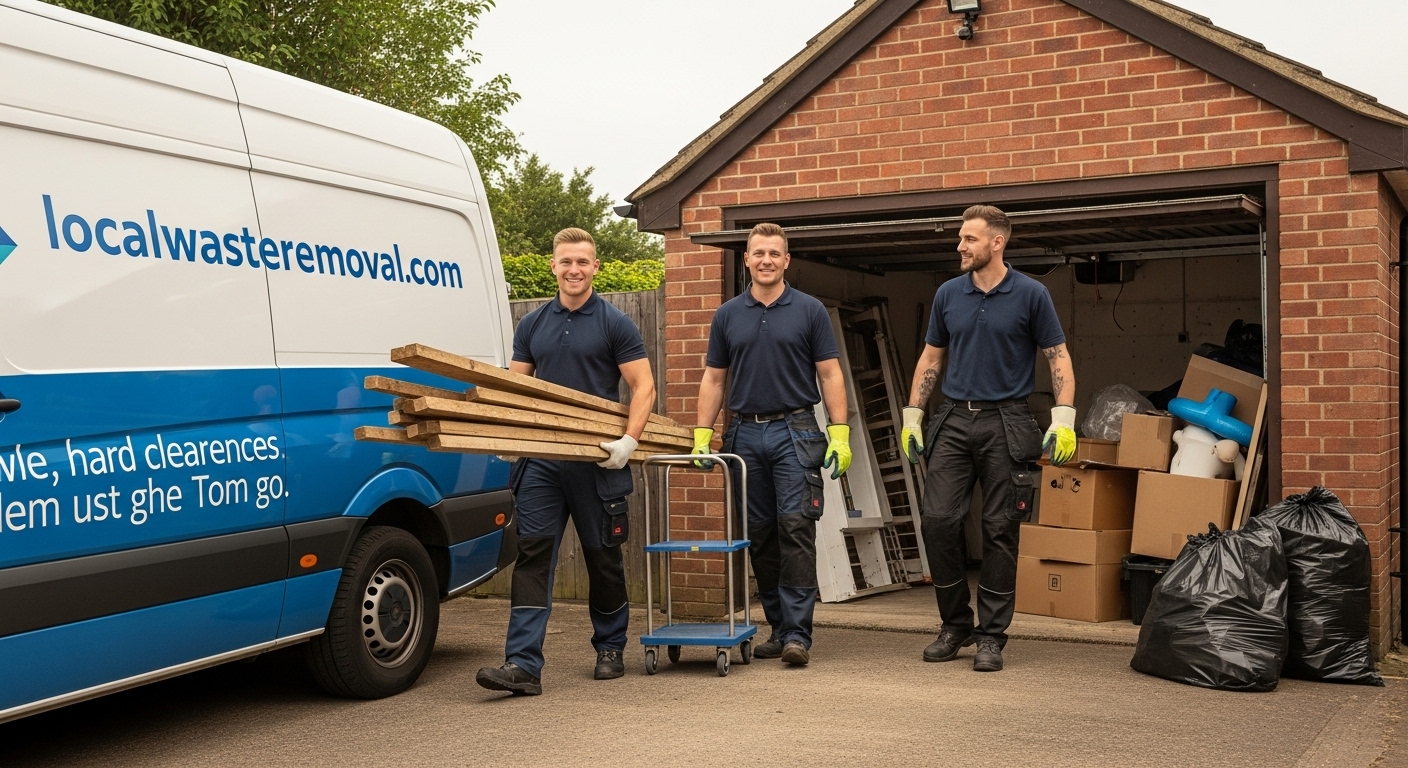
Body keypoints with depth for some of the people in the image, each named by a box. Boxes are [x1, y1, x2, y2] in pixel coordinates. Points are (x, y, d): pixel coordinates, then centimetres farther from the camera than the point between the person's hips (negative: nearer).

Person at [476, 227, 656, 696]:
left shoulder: (614, 324, -3)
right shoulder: (532, 325, 10)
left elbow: (643, 386, -6)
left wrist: (629, 440, -20)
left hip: (598, 462, -3)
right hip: (541, 459, 3)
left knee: (603, 557, 9)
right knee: (531, 556, -6)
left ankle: (610, 648, 28)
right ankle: (523, 665, -9)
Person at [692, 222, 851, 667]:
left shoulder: (809, 311, 2)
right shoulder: (728, 315, 9)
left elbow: (830, 375, 0)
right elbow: (713, 379, 11)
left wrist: (840, 434, -8)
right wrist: (702, 435, 2)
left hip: (795, 432, -3)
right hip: (745, 433, 3)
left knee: (795, 528, -10)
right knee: (760, 536, 7)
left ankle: (798, 633, -9)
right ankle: (778, 627, 17)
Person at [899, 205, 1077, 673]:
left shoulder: (1030, 295, -4)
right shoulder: (948, 295, 7)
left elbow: (1058, 358, -1)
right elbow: (931, 359, 15)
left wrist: (1064, 420, -12)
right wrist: (912, 417, 10)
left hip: (1005, 424, -3)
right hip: (954, 421, 4)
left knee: (1000, 530, 0)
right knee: (937, 519, -4)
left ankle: (991, 635, 10)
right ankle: (955, 624, 12)